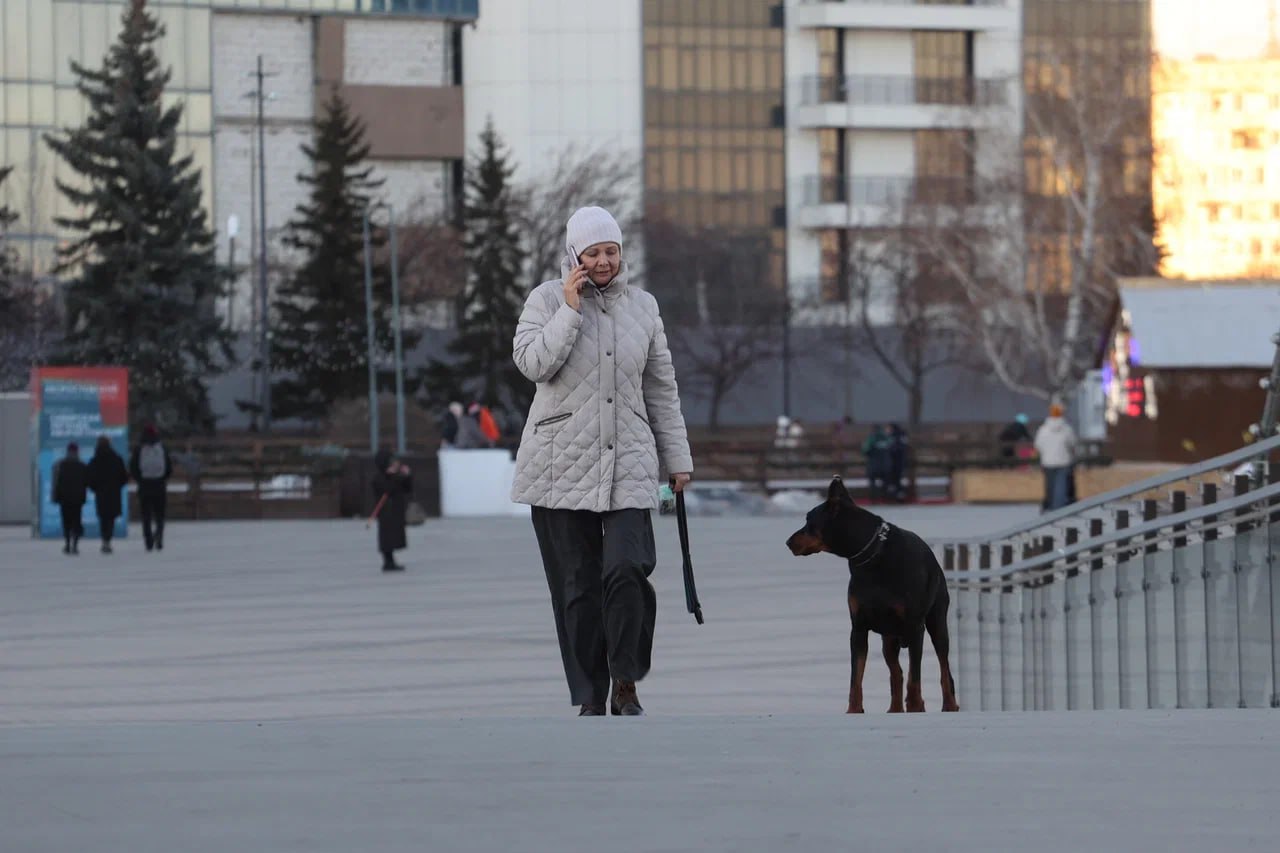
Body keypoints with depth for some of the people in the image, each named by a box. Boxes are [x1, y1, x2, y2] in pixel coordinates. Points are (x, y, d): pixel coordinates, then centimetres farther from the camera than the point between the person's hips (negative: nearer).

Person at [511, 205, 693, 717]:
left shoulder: (642, 306, 11)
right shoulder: (548, 299, 2)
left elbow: (661, 388, 15)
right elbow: (533, 363, -12)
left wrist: (677, 457, 14)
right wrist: (571, 309, -14)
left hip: (627, 463, 1)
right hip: (562, 464, -1)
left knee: (628, 569, -16)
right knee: (578, 584, 0)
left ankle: (626, 687, -2)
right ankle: (590, 699, 9)